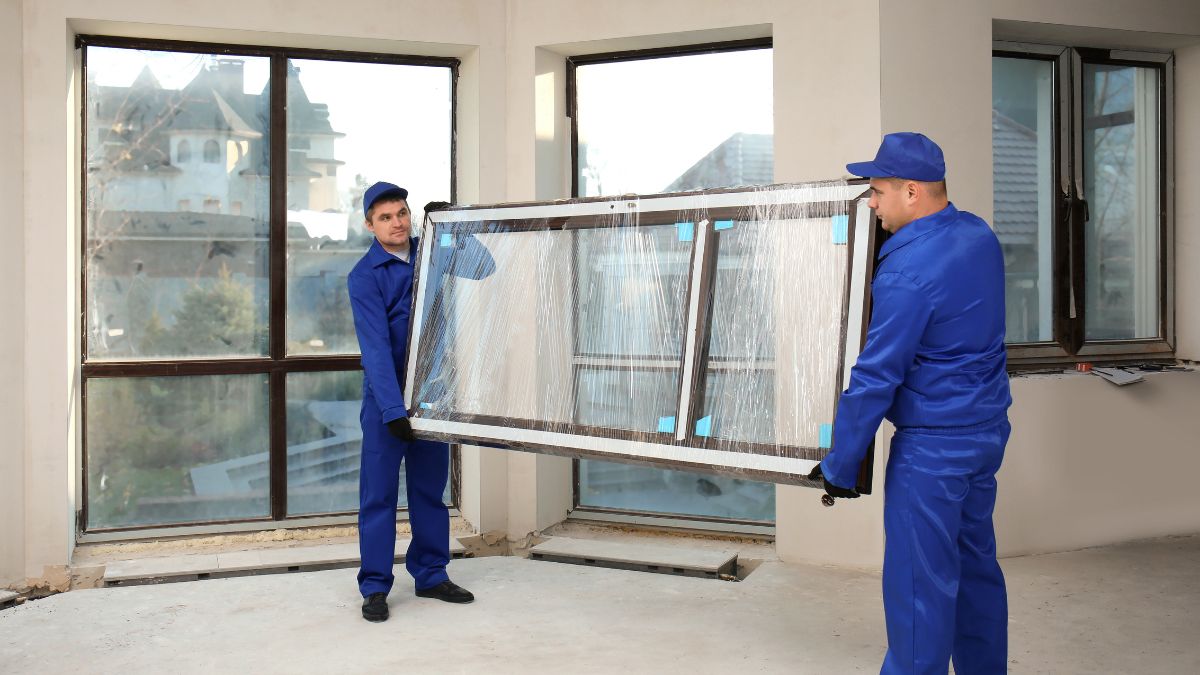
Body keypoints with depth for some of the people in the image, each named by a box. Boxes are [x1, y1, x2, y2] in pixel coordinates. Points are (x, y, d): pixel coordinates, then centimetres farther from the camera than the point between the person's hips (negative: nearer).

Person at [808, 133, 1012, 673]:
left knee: (919, 582, 0)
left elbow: (875, 379, -20)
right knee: (975, 564, 20)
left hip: (933, 446, -9)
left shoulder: (908, 273, -23)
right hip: (987, 430, 10)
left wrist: (840, 468, -12)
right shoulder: (979, 235, 5)